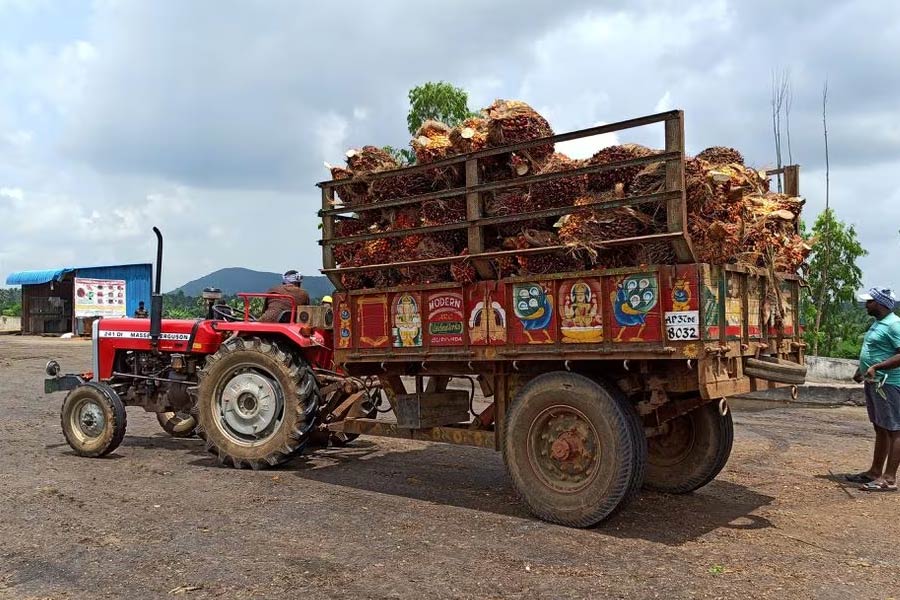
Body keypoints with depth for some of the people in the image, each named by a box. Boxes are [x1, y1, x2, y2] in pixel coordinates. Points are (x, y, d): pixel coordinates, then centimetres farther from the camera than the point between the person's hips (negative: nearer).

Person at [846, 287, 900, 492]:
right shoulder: (878, 323, 16)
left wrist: (877, 367, -28)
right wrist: (861, 371, 19)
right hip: (874, 383, 10)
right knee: (880, 429, 16)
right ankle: (875, 471, 25)